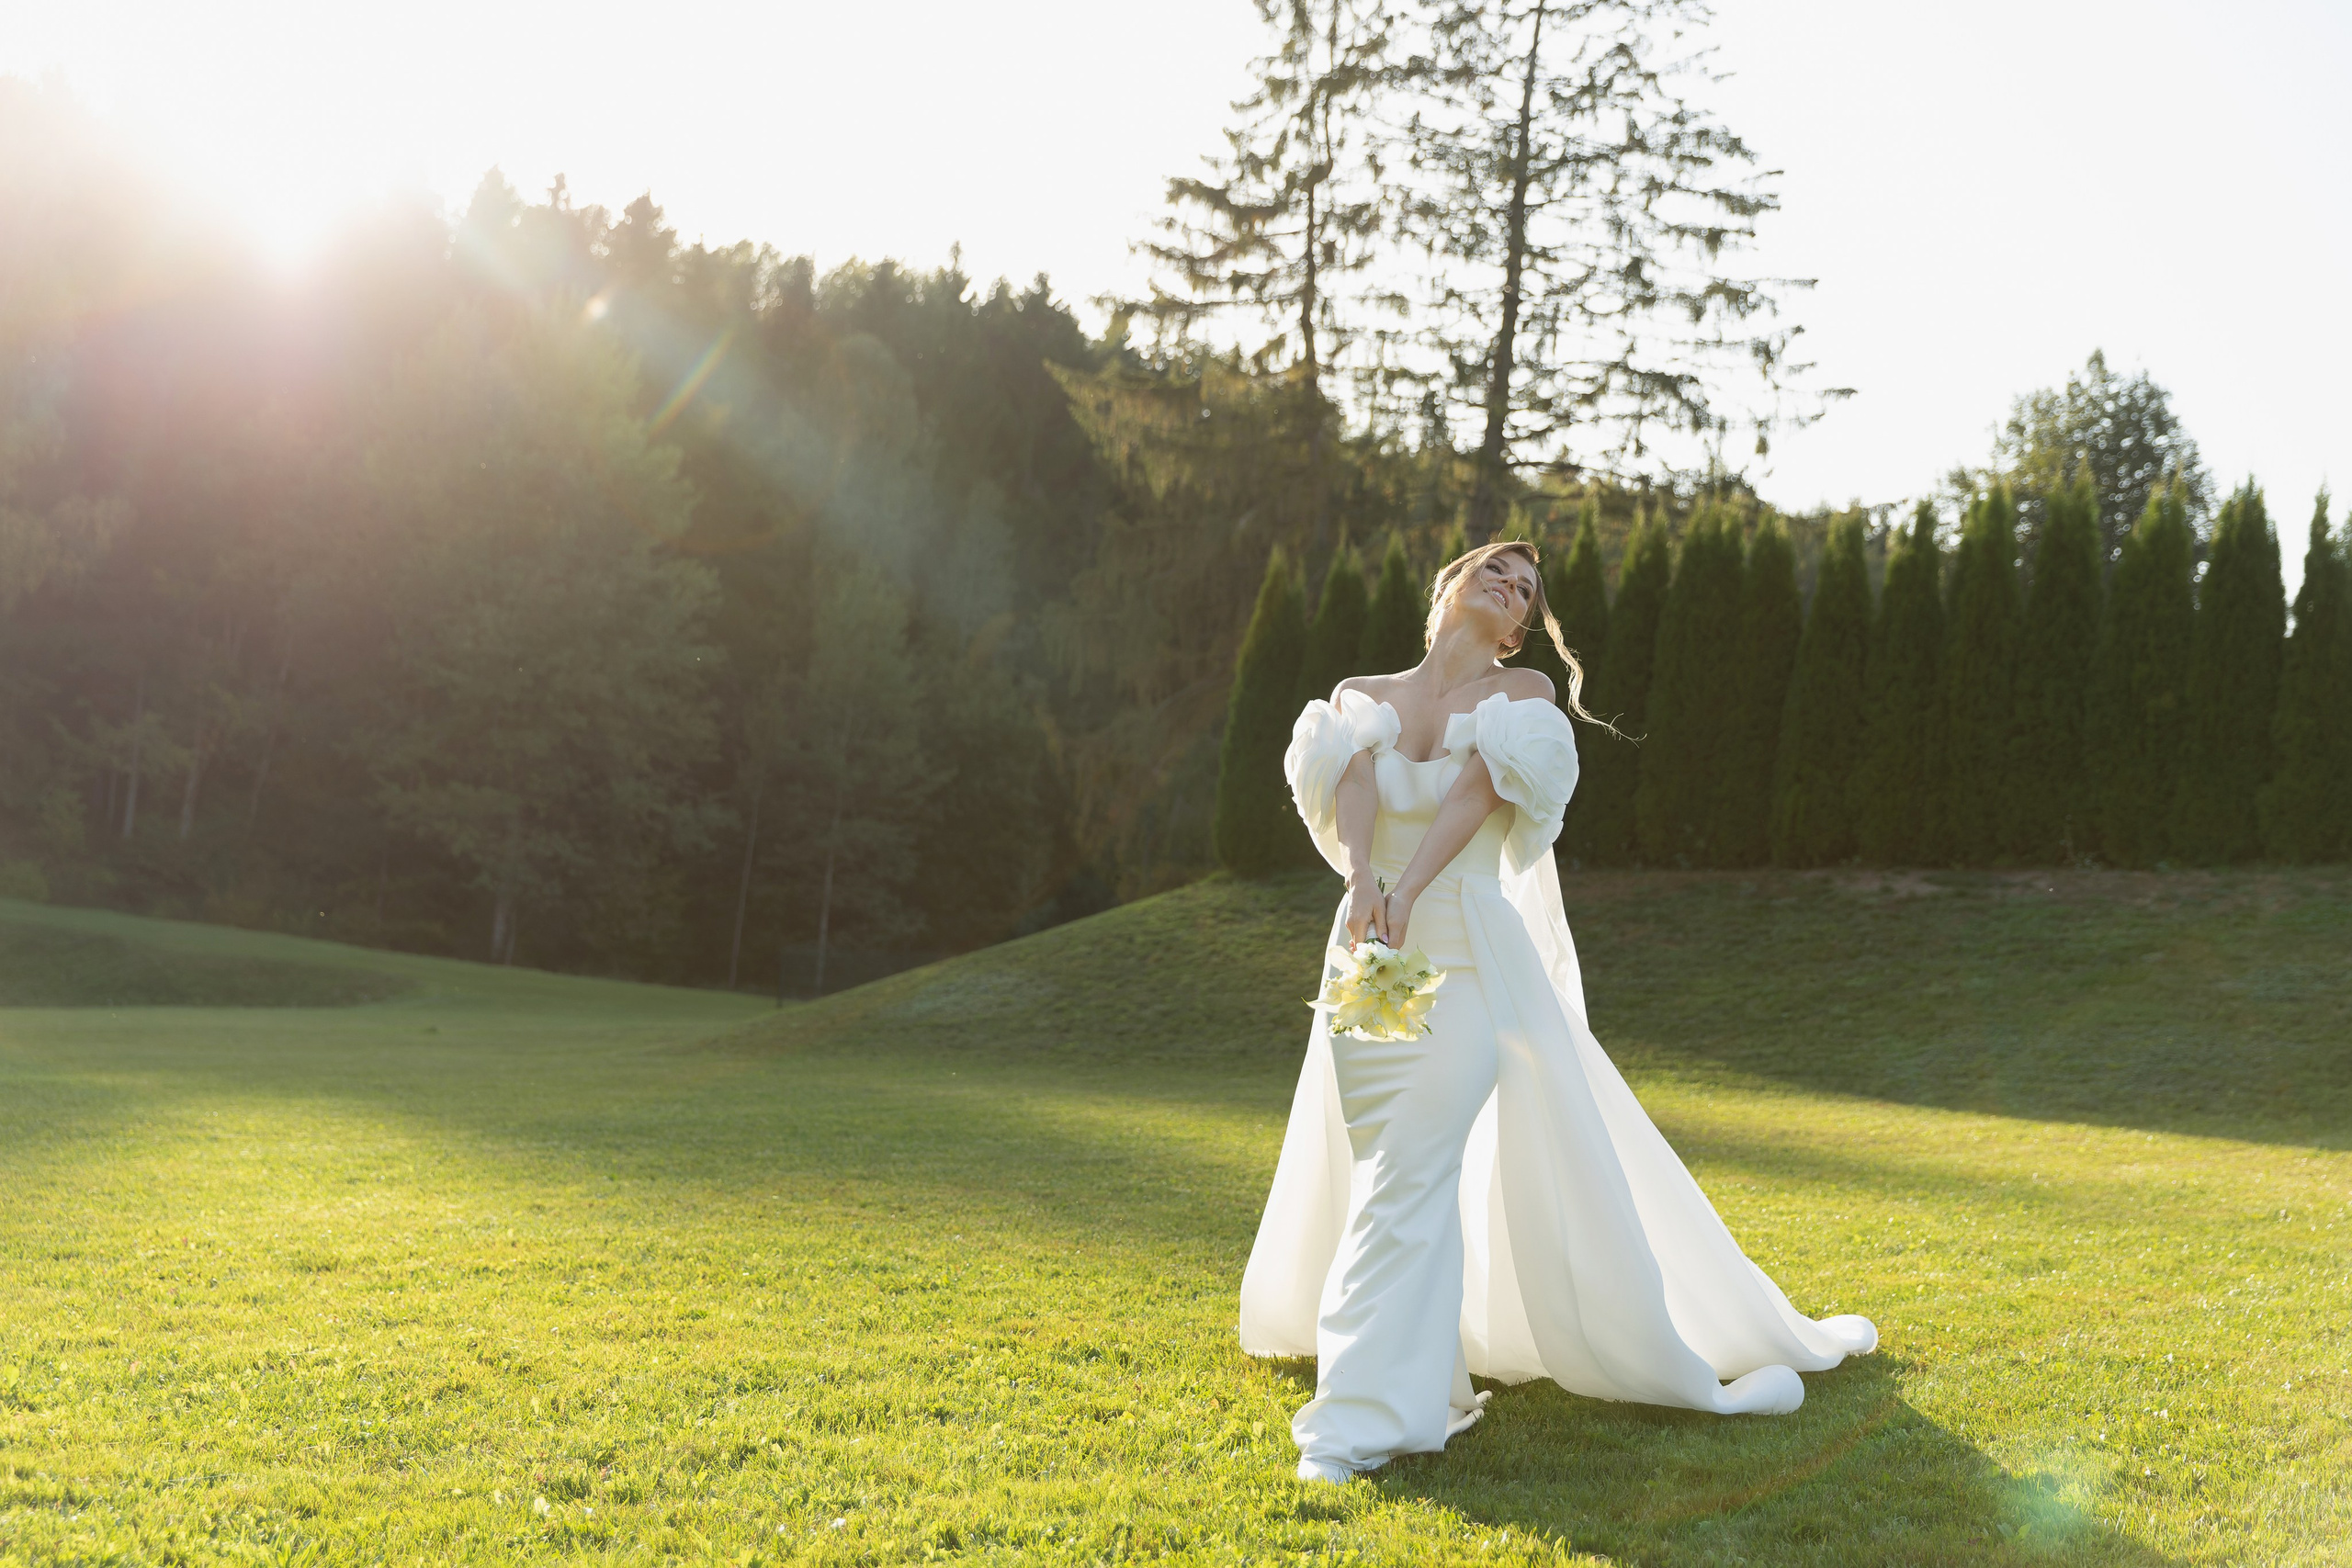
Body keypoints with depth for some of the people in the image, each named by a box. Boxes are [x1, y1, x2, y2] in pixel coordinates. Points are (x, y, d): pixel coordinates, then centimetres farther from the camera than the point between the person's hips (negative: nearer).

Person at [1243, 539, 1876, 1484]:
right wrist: (1360, 875, -31)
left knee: (1411, 1170, -13)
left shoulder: (1525, 696, 5)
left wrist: (1408, 890, -29)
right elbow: (1353, 783, -10)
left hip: (1468, 955, -2)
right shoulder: (1363, 697, 11)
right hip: (1371, 955, 3)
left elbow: (1479, 790, -13)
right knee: (1385, 1168, 9)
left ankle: (1371, 1416, -10)